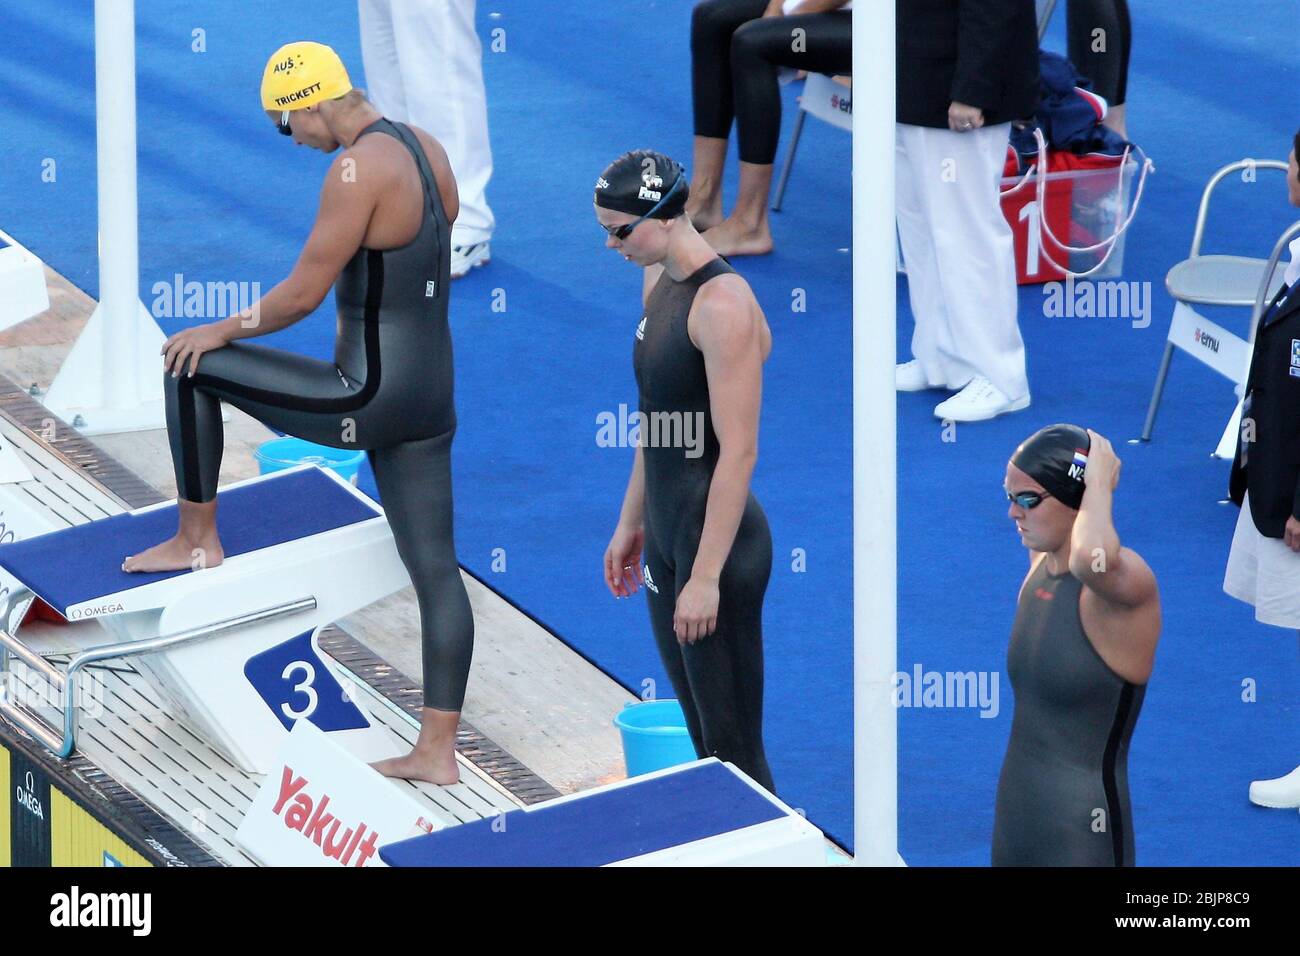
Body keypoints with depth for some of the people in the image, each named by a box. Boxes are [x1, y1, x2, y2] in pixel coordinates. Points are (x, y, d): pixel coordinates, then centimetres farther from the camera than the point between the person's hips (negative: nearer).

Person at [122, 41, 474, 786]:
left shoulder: (358, 170, -18)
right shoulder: (428, 150, 10)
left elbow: (304, 293, -16)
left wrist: (224, 331, 0)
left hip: (370, 398, -9)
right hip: (432, 396, 9)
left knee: (191, 368, 3)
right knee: (436, 569, 9)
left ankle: (198, 541, 15)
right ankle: (439, 750, 13)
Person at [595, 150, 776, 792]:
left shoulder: (723, 303, -19)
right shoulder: (658, 286, 10)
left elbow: (738, 452, -21)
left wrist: (706, 577, -22)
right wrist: (631, 521, 21)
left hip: (718, 539, -9)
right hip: (665, 537, 9)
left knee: (734, 750, -5)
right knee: (702, 739, 14)